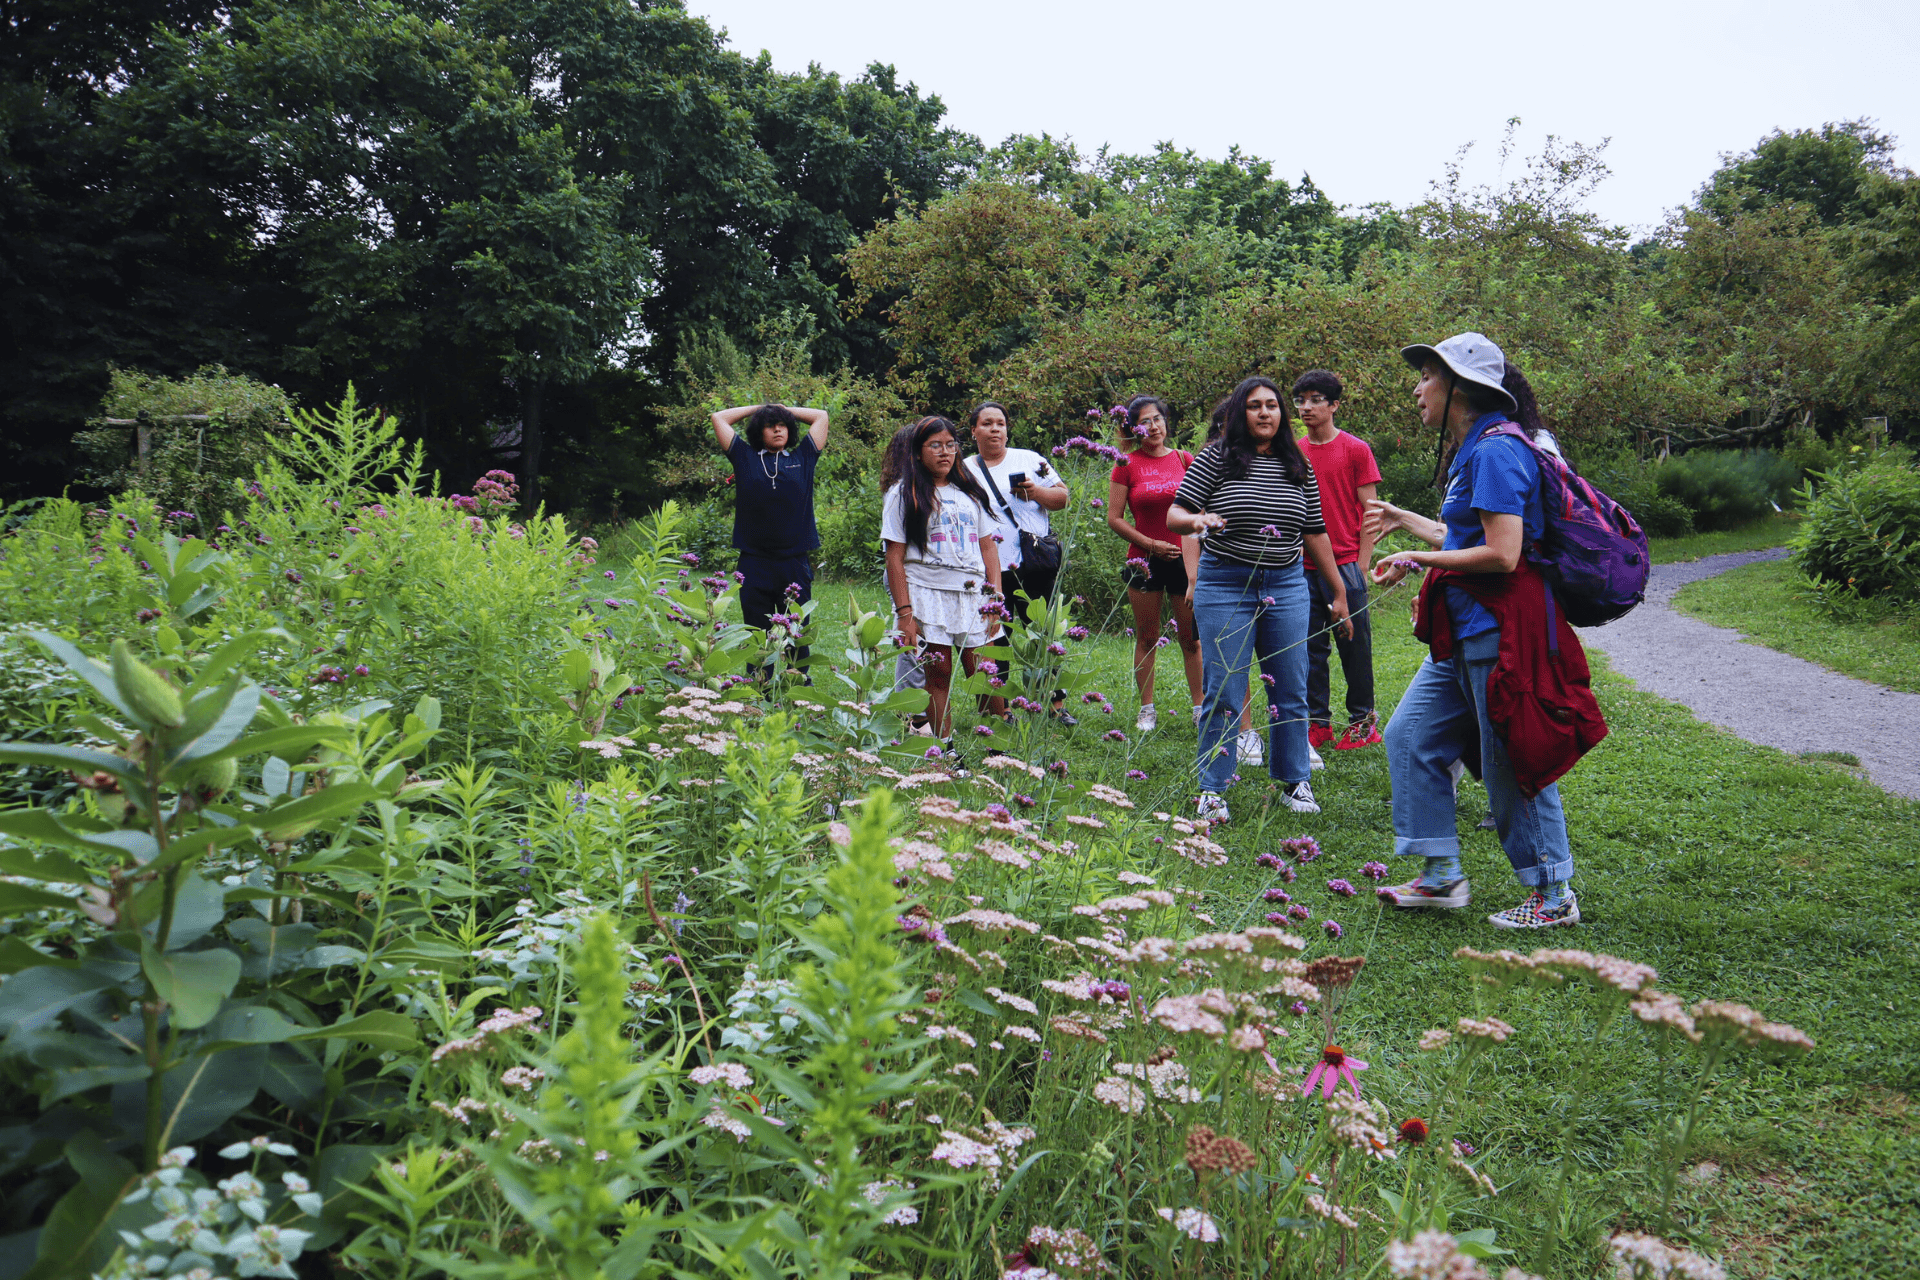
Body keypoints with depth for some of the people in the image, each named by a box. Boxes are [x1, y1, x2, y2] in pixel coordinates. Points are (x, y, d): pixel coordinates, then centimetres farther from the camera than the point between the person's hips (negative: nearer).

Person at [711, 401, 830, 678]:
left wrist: (785, 409, 27)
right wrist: (758, 408, 22)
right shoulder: (746, 458, 11)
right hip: (754, 565, 0)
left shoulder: (802, 458, 13)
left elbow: (821, 416, 22)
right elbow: (719, 418, 16)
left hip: (795, 564, 0)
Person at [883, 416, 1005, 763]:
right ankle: (945, 751, 6)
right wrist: (904, 613, -9)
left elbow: (988, 546, 17)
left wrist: (996, 595, 6)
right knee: (938, 674, -2)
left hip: (974, 595, 3)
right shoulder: (903, 496, 4)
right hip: (928, 595, -3)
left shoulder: (970, 492, 17)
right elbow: (895, 557, -1)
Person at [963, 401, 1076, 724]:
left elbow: (1063, 497, 8)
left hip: (1037, 565, 1)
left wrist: (1036, 492, -10)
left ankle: (1057, 704, 12)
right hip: (991, 572, 0)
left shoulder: (1029, 459, 11)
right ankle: (998, 712, 11)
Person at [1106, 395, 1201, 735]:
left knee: (1191, 637, 4)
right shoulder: (1127, 464, -1)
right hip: (1145, 561, -1)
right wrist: (1151, 544, -10)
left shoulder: (1184, 459, 6)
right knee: (1147, 638, 7)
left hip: (1184, 558, 2)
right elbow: (1114, 518, -2)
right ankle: (1147, 710, 16)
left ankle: (1200, 707, 15)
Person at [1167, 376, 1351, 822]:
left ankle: (1294, 783, 19)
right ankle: (1212, 790, 9)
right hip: (1225, 587, -3)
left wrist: (1338, 590, 17)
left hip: (1287, 586, 3)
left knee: (1291, 691, 6)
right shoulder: (1216, 458, 0)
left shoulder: (1299, 466, 11)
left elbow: (1315, 533, 16)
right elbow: (1174, 516, -4)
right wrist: (1196, 520, -27)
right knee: (1224, 693, -2)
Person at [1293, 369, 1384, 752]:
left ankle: (1362, 720, 14)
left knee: (1354, 646, 3)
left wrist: (1363, 563, -6)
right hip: (1303, 567, 4)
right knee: (1311, 648, 7)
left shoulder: (1355, 450, 0)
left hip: (1345, 565, -3)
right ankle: (1318, 723, 15)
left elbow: (1369, 510, -1)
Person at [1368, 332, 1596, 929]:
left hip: (1500, 631, -10)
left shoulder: (1496, 451, -16)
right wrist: (1404, 520, 33)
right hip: (1466, 632, 10)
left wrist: (1419, 559, -13)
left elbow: (1501, 555, -23)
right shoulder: (1470, 450, 14)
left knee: (1512, 765, 0)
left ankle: (1554, 895, 16)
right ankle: (1441, 874, 19)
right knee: (1411, 735, 11)